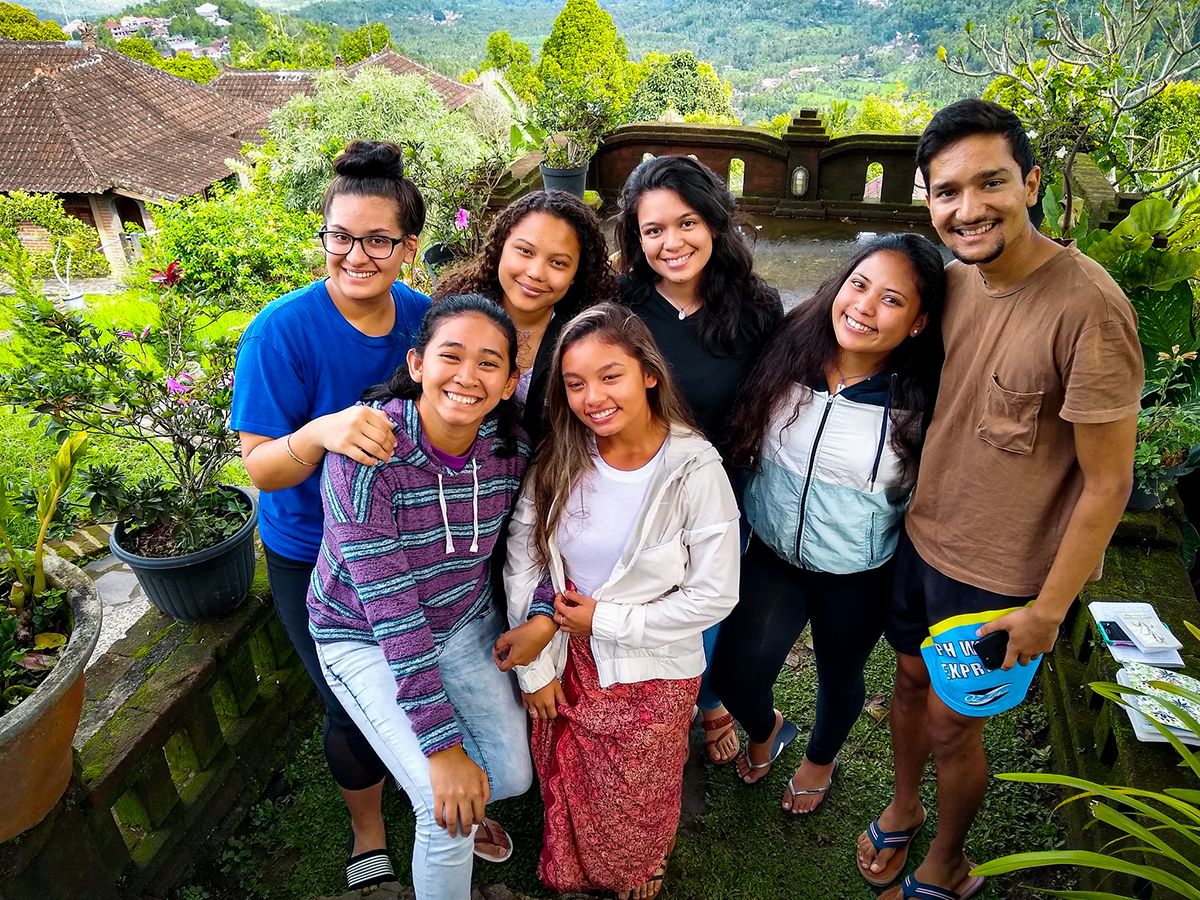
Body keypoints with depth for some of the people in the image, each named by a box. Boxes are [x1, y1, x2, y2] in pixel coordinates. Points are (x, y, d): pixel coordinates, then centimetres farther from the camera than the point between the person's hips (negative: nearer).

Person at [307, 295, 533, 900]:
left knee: (513, 778, 10)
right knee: (449, 814, -11)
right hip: (366, 638, -4)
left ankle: (463, 815, 45)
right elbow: (390, 606, -31)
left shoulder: (510, 446, -15)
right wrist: (444, 746, -29)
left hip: (465, 619, 5)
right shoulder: (367, 450, -30)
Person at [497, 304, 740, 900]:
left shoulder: (695, 471, -23)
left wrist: (605, 621, -17)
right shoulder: (559, 460, -12)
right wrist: (533, 666, -6)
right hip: (565, 663, 3)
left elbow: (714, 596, -18)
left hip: (652, 675, -2)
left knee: (634, 801, 21)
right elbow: (522, 560, -6)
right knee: (565, 785, 23)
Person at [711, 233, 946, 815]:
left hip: (857, 575, -1)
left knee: (838, 676, 22)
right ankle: (766, 730, 45)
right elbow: (741, 443, 0)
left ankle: (821, 758, 57)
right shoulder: (789, 353, -13)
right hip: (772, 552, 2)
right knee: (732, 674, 6)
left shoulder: (919, 402, -20)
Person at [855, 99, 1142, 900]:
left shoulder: (1088, 306, -24)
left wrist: (1049, 610, -14)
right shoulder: (952, 281, -4)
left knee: (951, 727, 13)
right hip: (920, 539, 6)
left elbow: (1107, 483, -19)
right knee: (911, 682, 23)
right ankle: (903, 809, 52)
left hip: (1002, 580, -5)